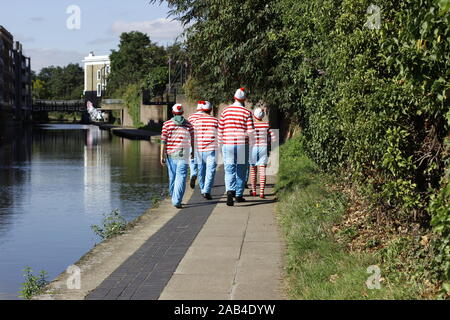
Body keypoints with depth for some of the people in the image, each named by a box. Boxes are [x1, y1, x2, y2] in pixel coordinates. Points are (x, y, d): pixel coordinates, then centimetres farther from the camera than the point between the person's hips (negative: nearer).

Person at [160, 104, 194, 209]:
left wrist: (162, 156, -1)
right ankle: (177, 201, -18)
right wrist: (193, 152, 26)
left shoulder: (167, 124, 2)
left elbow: (163, 141, -3)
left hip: (170, 154, 2)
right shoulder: (188, 125, 3)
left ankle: (174, 197, 29)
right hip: (182, 155, -2)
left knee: (172, 176, 16)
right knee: (181, 177, -7)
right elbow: (192, 140, 10)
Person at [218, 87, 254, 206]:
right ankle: (239, 195, 19)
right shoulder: (247, 113, -3)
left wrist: (221, 143, 16)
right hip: (242, 145, -1)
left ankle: (230, 191, -24)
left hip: (227, 145, 1)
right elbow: (250, 132, -8)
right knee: (241, 171, 12)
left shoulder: (225, 111, 2)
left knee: (229, 171, 0)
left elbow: (220, 130, 5)